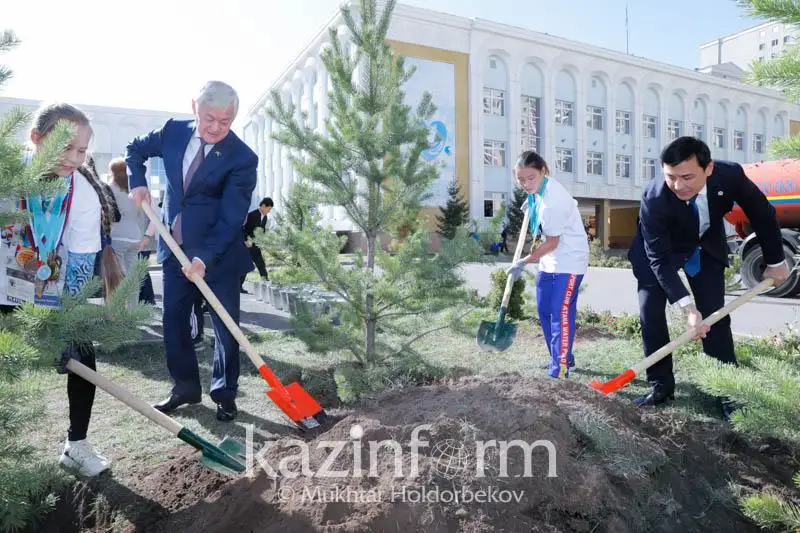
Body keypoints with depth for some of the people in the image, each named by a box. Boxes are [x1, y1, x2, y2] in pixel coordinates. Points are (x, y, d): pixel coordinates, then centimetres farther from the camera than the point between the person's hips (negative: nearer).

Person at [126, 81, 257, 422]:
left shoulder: (242, 158, -16)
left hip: (219, 253, -4)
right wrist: (137, 183, 0)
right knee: (174, 320, 11)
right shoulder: (174, 131, -2)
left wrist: (204, 258, -28)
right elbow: (135, 149, 18)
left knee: (226, 325, 2)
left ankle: (224, 394, 20)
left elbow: (230, 219, -19)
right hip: (174, 247, 5)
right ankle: (185, 387, 27)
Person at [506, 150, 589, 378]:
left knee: (561, 314, -12)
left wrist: (523, 262, -12)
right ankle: (562, 357, 29)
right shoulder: (542, 188, 0)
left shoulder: (552, 201, -28)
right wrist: (531, 205, 11)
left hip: (569, 259, -10)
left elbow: (552, 243, -20)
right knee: (545, 310, 14)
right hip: (549, 259, 10)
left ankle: (560, 371, -6)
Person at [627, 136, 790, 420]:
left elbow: (762, 214, -10)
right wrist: (687, 306, -42)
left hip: (706, 247, 2)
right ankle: (661, 385, 3)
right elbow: (659, 259, -33)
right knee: (650, 314, -10)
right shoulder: (653, 198, -37)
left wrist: (775, 262, -1)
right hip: (660, 250, -2)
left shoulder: (730, 175, -30)